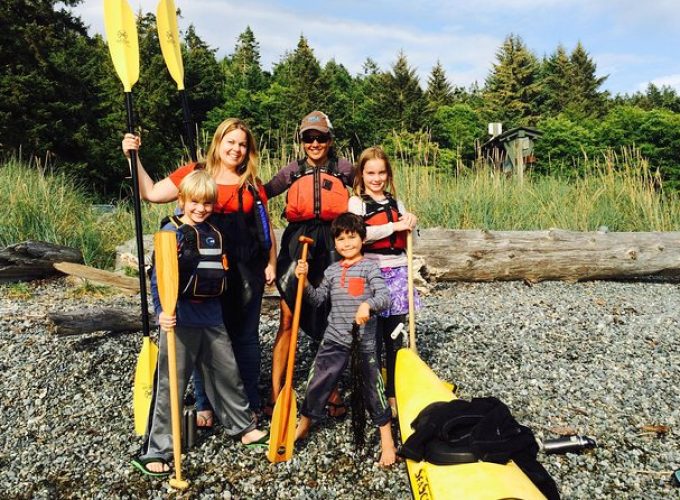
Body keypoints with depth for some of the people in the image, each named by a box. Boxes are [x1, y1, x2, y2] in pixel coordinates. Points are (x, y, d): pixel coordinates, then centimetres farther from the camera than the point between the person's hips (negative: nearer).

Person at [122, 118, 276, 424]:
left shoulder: (252, 183, 8)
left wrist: (271, 263, 8)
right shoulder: (195, 173, 4)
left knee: (245, 335, 9)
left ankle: (249, 403, 23)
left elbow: (266, 227, 12)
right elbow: (151, 193, 1)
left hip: (246, 269, 1)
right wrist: (133, 158, -4)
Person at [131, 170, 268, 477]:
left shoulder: (214, 233, 10)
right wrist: (162, 312, -25)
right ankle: (155, 452, 14)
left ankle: (244, 428, 34)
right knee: (170, 385, 2)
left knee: (228, 374, 16)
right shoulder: (171, 232, -9)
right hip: (181, 319, -6)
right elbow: (158, 278, -14)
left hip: (212, 318, 6)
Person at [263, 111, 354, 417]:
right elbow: (265, 192, 3)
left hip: (332, 245, 0)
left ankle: (332, 391, 19)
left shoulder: (344, 169, 7)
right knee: (287, 321, -1)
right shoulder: (293, 170, 10)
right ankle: (275, 394, 7)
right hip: (297, 243, 1)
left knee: (332, 320, 6)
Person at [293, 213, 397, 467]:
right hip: (334, 340, 4)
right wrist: (304, 281, -1)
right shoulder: (332, 271, 9)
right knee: (317, 384, 10)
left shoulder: (369, 267, -5)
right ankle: (302, 428, 32)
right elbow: (317, 300, 13)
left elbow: (385, 297, -16)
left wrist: (368, 304, -35)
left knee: (373, 388, 3)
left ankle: (387, 440, 19)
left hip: (364, 342, -4)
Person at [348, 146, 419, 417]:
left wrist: (410, 224, -2)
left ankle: (394, 393, 18)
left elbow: (406, 242, 19)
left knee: (395, 338, 7)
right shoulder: (356, 202, 0)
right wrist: (395, 226, -15)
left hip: (397, 273, 4)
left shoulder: (396, 203, 15)